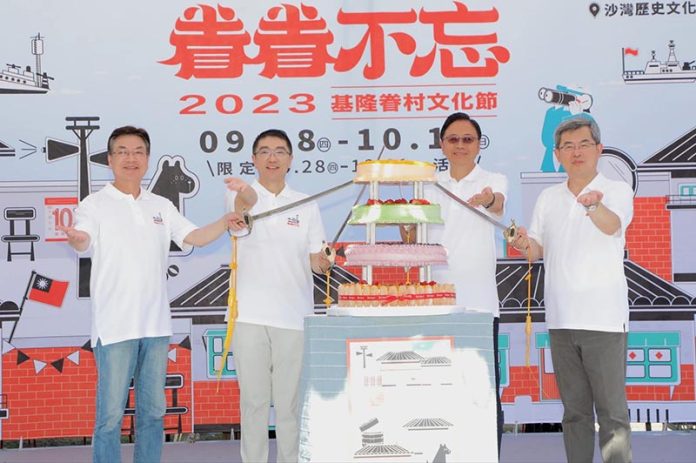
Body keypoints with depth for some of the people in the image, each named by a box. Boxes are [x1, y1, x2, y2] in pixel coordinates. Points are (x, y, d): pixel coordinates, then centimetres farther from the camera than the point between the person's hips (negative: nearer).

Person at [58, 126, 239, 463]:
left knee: (153, 411, 13)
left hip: (156, 325, 5)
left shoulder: (162, 207, 12)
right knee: (111, 415, -2)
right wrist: (77, 240, -46)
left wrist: (227, 221, -8)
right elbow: (84, 241, -22)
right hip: (115, 327, -5)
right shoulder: (95, 204, -4)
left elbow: (195, 237, 9)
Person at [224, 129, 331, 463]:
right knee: (253, 399, 5)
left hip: (294, 316, 1)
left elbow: (316, 259, 9)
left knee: (290, 401, 5)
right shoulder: (241, 195, 3)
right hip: (249, 314, -1)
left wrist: (324, 261, -15)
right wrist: (245, 195, -46)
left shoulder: (306, 206, 10)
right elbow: (243, 204, -22)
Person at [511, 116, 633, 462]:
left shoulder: (617, 191, -1)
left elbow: (612, 224, -22)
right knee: (574, 409, 12)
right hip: (561, 320, 5)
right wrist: (525, 245, -11)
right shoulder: (548, 198, 13)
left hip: (603, 318, -5)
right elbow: (537, 250, 13)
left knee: (612, 411, -5)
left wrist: (593, 205, -45)